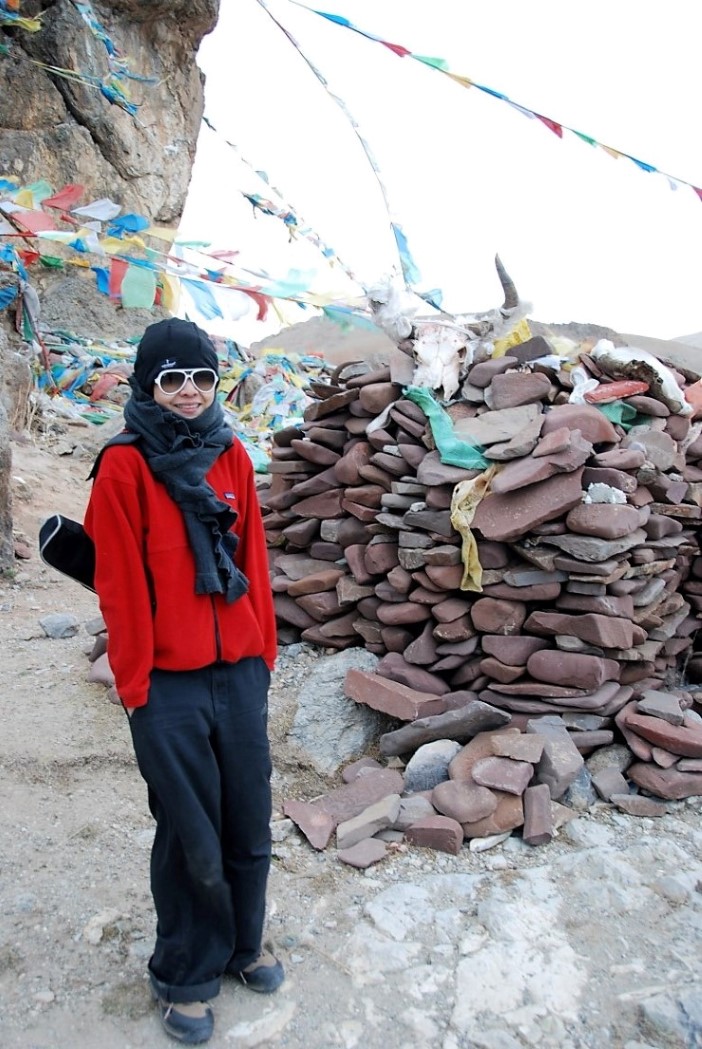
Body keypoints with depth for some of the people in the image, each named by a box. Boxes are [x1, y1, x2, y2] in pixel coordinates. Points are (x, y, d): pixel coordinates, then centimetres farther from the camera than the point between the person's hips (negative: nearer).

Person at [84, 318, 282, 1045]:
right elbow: (121, 588, -9)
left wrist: (265, 650, 8)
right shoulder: (125, 467, -7)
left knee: (248, 822, 15)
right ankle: (184, 976, 32)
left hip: (240, 672, 4)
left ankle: (242, 943, 39)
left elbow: (253, 562, 8)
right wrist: (134, 684, -8)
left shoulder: (232, 457, 6)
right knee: (191, 834, 9)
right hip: (169, 683, -4)